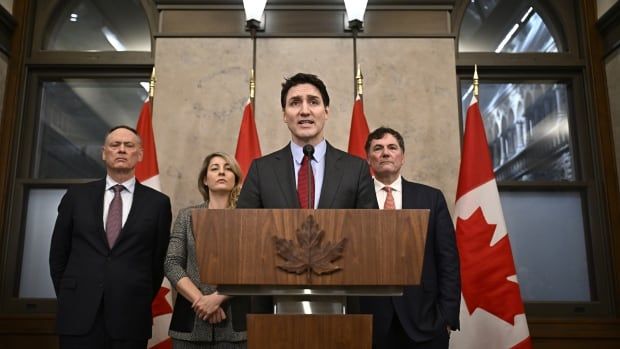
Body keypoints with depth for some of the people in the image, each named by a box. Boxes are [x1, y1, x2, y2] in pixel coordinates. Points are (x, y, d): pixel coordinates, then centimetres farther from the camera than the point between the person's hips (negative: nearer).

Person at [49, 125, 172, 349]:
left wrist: (141, 303, 6)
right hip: (79, 315, 1)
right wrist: (67, 299, 8)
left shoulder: (157, 202, 2)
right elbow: (58, 254, 11)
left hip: (130, 318, -1)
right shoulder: (77, 196, 6)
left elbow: (159, 260, 6)